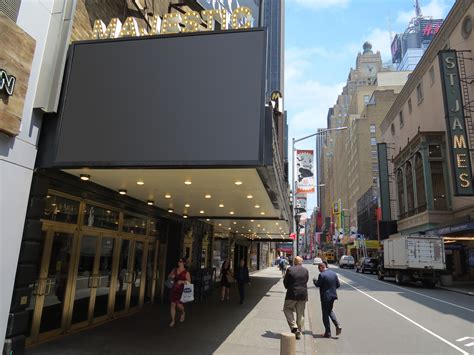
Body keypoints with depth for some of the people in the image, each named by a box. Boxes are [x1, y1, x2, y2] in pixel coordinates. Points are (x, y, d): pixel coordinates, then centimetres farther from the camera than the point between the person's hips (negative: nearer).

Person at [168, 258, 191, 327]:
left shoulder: (186, 272, -8)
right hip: (174, 289, 4)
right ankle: (173, 321, 14)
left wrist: (182, 281, -22)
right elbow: (169, 276, 18)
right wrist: (171, 276, -5)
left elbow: (189, 282, -8)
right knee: (173, 304, 1)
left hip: (182, 290, -4)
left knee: (179, 305, -6)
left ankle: (183, 313, 30)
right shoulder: (174, 270, 7)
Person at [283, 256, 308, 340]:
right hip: (303, 295, 3)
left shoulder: (290, 269, -10)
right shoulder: (306, 270, -1)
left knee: (287, 309, 16)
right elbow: (306, 281, 9)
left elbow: (285, 282, -1)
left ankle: (294, 326, 1)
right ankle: (298, 333, 18)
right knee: (300, 314, 13)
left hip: (292, 294, -3)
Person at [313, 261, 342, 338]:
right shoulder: (334, 273, 4)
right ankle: (337, 325, 7)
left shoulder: (322, 275, -18)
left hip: (325, 297, -7)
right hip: (333, 295, 7)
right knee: (330, 311, 25)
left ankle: (328, 333, 11)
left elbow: (318, 285, -13)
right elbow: (338, 285, 6)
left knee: (325, 314, 5)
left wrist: (314, 280, 6)